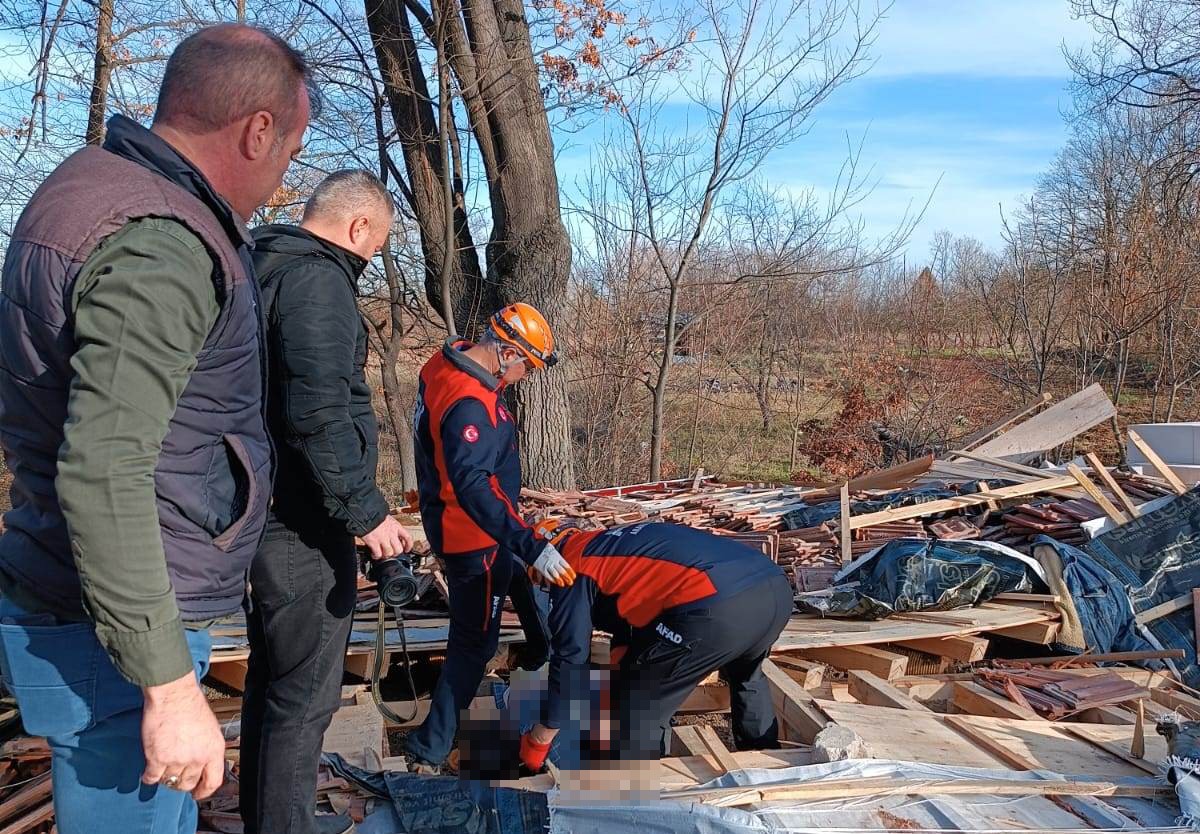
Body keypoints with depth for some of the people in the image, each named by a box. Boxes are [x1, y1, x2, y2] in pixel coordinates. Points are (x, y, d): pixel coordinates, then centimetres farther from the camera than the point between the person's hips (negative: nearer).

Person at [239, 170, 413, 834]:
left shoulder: (262, 266, 15)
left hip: (261, 518, 10)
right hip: (303, 528, -10)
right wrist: (365, 511, -19)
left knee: (272, 675, 22)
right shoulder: (317, 278, -16)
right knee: (305, 692, 1)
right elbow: (319, 414, -26)